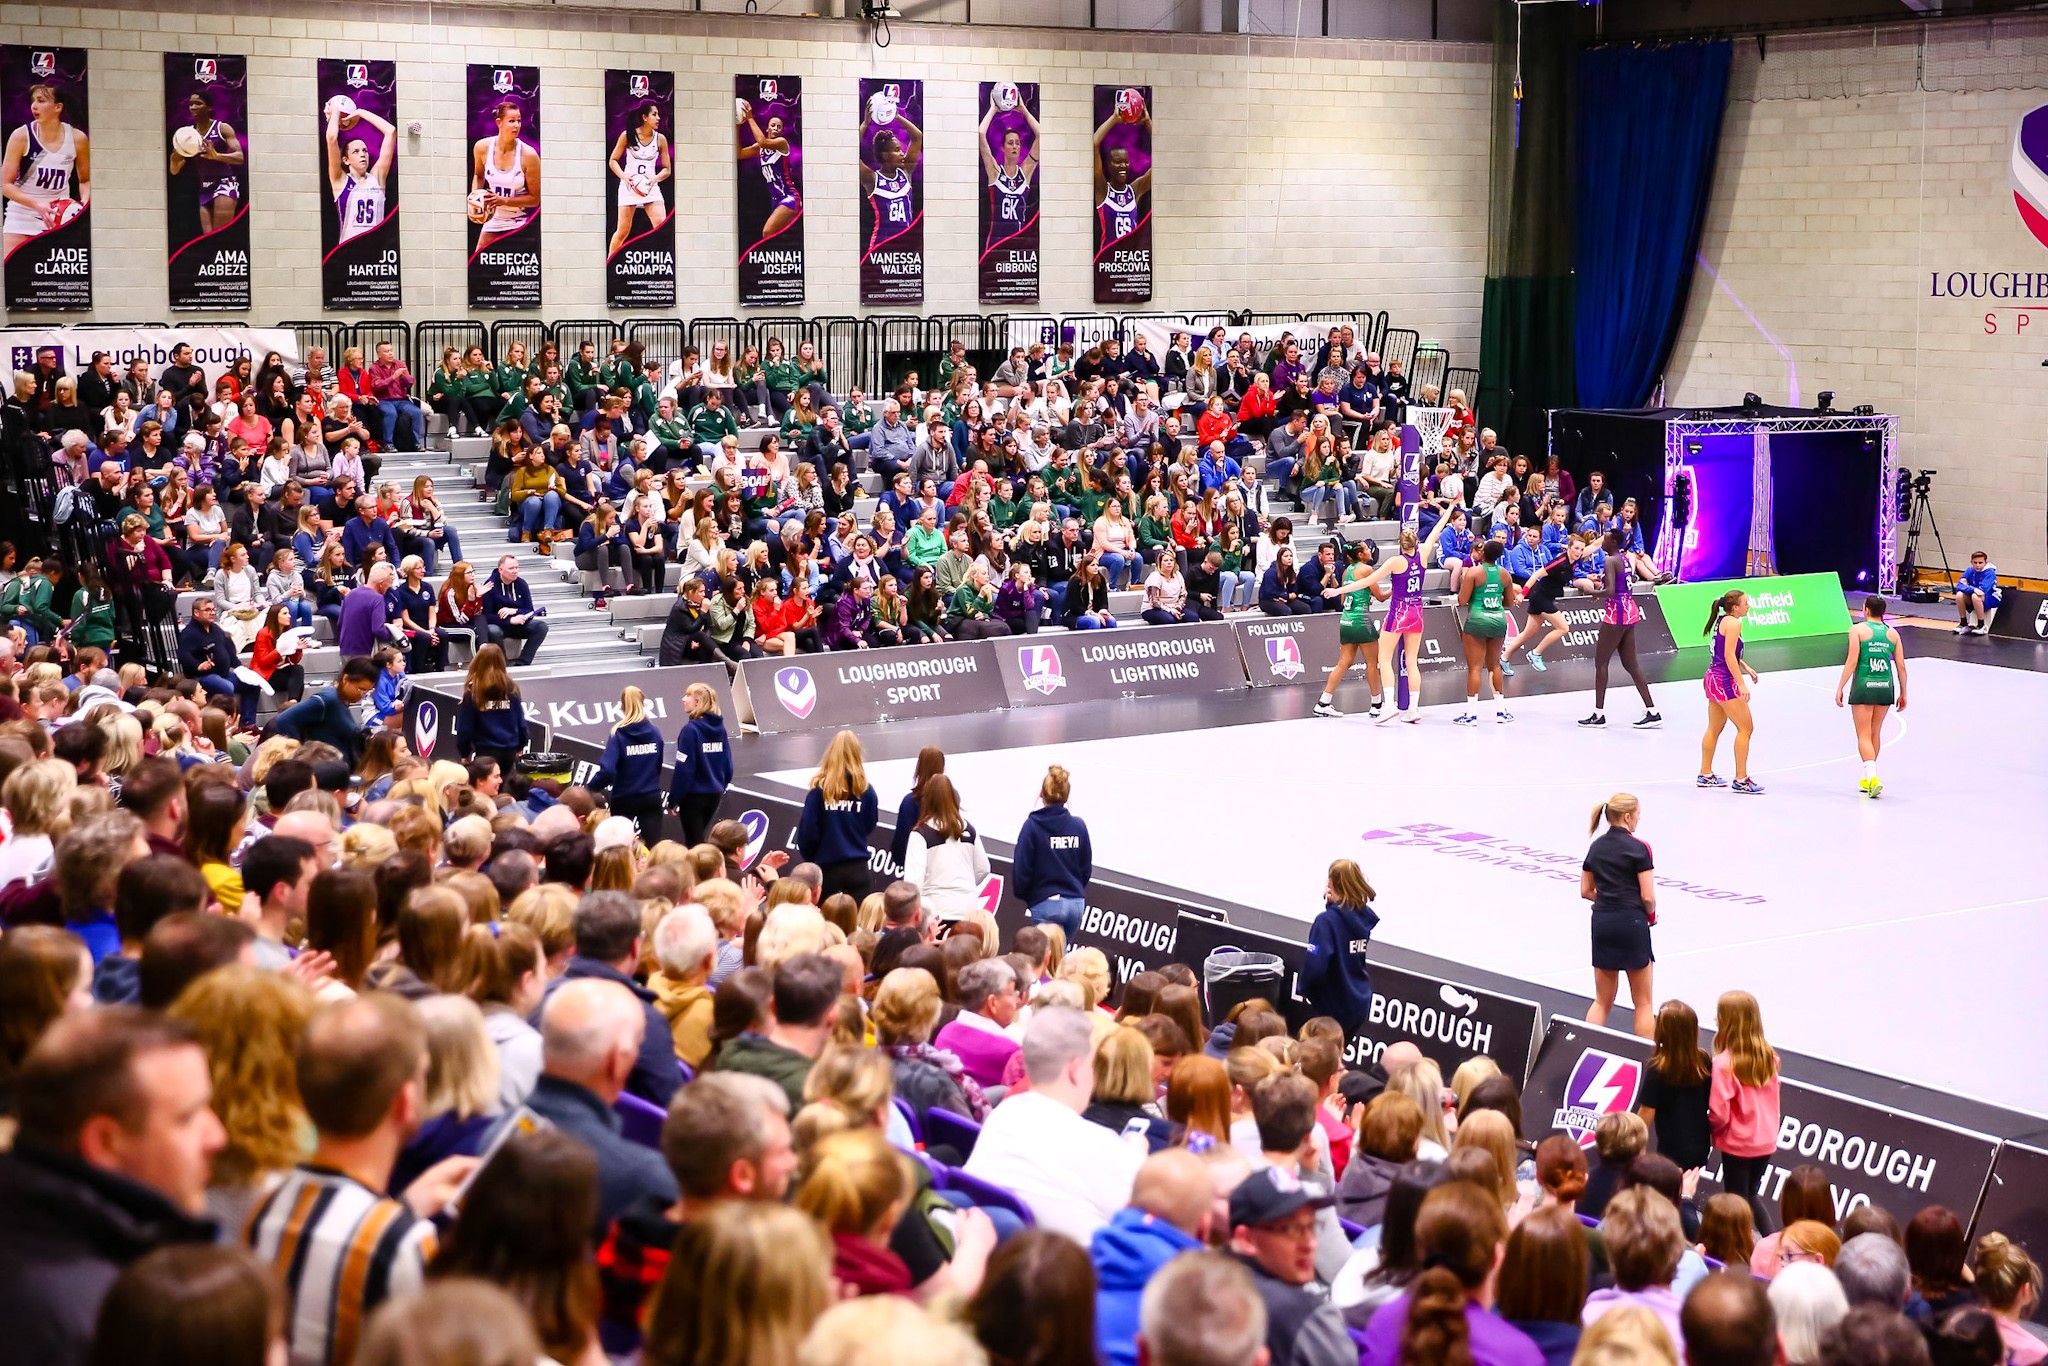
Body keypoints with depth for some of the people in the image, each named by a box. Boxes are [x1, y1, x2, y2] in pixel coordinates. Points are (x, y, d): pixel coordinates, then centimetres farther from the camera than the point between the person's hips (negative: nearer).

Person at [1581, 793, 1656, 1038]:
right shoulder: (1638, 848, -10)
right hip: (1631, 924, -6)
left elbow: (1586, 891, 13)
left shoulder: (1596, 847, 9)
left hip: (1601, 923, 6)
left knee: (1602, 1001, 13)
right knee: (1643, 1002, 5)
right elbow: (1648, 896, -11)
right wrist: (1651, 915, 7)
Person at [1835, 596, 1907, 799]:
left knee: (1864, 736, -1)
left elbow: (1852, 662, -10)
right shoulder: (1892, 633, 8)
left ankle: (1872, 776, -20)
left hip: (1863, 685, -4)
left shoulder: (1858, 629, -4)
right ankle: (1867, 778, 28)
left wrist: (1840, 687, -6)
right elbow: (1901, 666, 6)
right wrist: (1903, 693, 14)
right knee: (1875, 733, 19)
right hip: (1886, 687, 4)